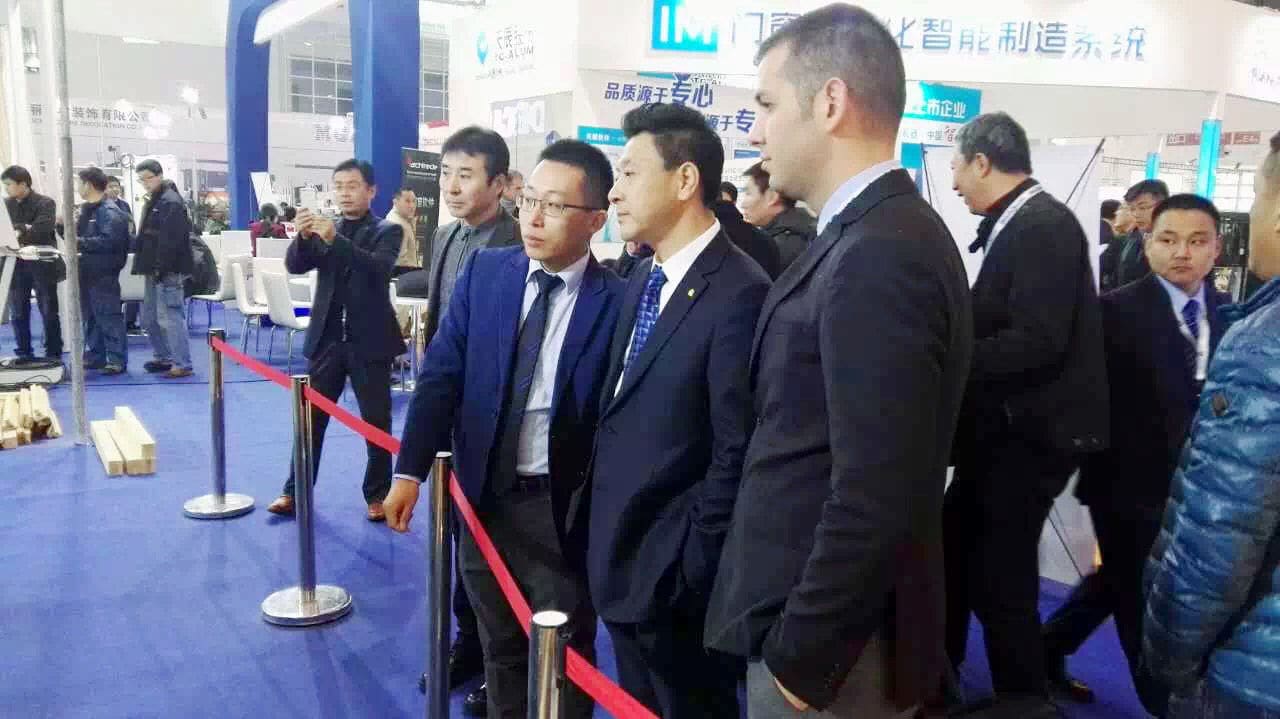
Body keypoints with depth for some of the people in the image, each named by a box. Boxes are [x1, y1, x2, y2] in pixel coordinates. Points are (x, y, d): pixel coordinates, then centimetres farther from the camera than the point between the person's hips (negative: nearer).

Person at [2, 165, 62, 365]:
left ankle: (53, 353, 10)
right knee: (18, 312, 7)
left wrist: (17, 231, -24)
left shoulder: (45, 203, -5)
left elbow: (42, 229, -19)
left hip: (41, 263, -5)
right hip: (16, 263, 5)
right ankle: (24, 352, 16)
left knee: (48, 311, 3)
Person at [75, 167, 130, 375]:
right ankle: (95, 356, 24)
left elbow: (109, 240, -25)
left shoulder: (110, 212, -13)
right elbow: (78, 236, 25)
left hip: (104, 273, -10)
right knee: (91, 316, 15)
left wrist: (80, 241, -23)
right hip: (88, 271, 10)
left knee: (108, 316, -6)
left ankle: (117, 359, -1)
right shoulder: (86, 209, 16)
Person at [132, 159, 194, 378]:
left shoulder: (171, 202, -14)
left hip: (168, 271, -11)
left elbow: (171, 240, -22)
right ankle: (163, 357, 28)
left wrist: (161, 268, -24)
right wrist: (144, 266, 16)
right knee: (149, 318, 17)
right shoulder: (153, 202, 18)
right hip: (155, 270, 11)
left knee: (170, 318, -10)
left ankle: (182, 364, -6)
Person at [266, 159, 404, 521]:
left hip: (369, 341, -3)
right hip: (326, 339, 3)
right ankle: (295, 490, 18)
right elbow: (294, 266, -1)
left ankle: (377, 494, 17)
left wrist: (335, 238, -31)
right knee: (310, 417, 7)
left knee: (376, 421, 4)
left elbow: (379, 267, -20)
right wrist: (303, 235, -21)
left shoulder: (387, 230, -1)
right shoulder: (323, 229, 10)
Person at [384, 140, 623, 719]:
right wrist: (410, 471, -8)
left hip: (560, 509, -3)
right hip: (481, 496, 4)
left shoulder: (617, 301, -13)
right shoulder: (484, 271, -2)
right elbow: (441, 376, -2)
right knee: (500, 648, 22)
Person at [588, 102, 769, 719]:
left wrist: (691, 563, -16)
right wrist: (602, 538, 9)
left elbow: (736, 450, -21)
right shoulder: (643, 280, 8)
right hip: (622, 562, 8)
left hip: (674, 576, -8)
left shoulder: (739, 293, -21)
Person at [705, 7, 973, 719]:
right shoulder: (882, 236, 6)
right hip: (825, 618, 8)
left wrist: (801, 654, -17)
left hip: (830, 643, -8)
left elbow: (875, 499, -27)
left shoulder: (879, 256, -24)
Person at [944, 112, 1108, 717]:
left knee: (999, 574, 0)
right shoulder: (1017, 224, 10)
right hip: (1003, 427, 9)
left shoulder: (1045, 225, -18)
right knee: (952, 553, 18)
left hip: (1030, 431, -9)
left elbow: (1037, 341, -25)